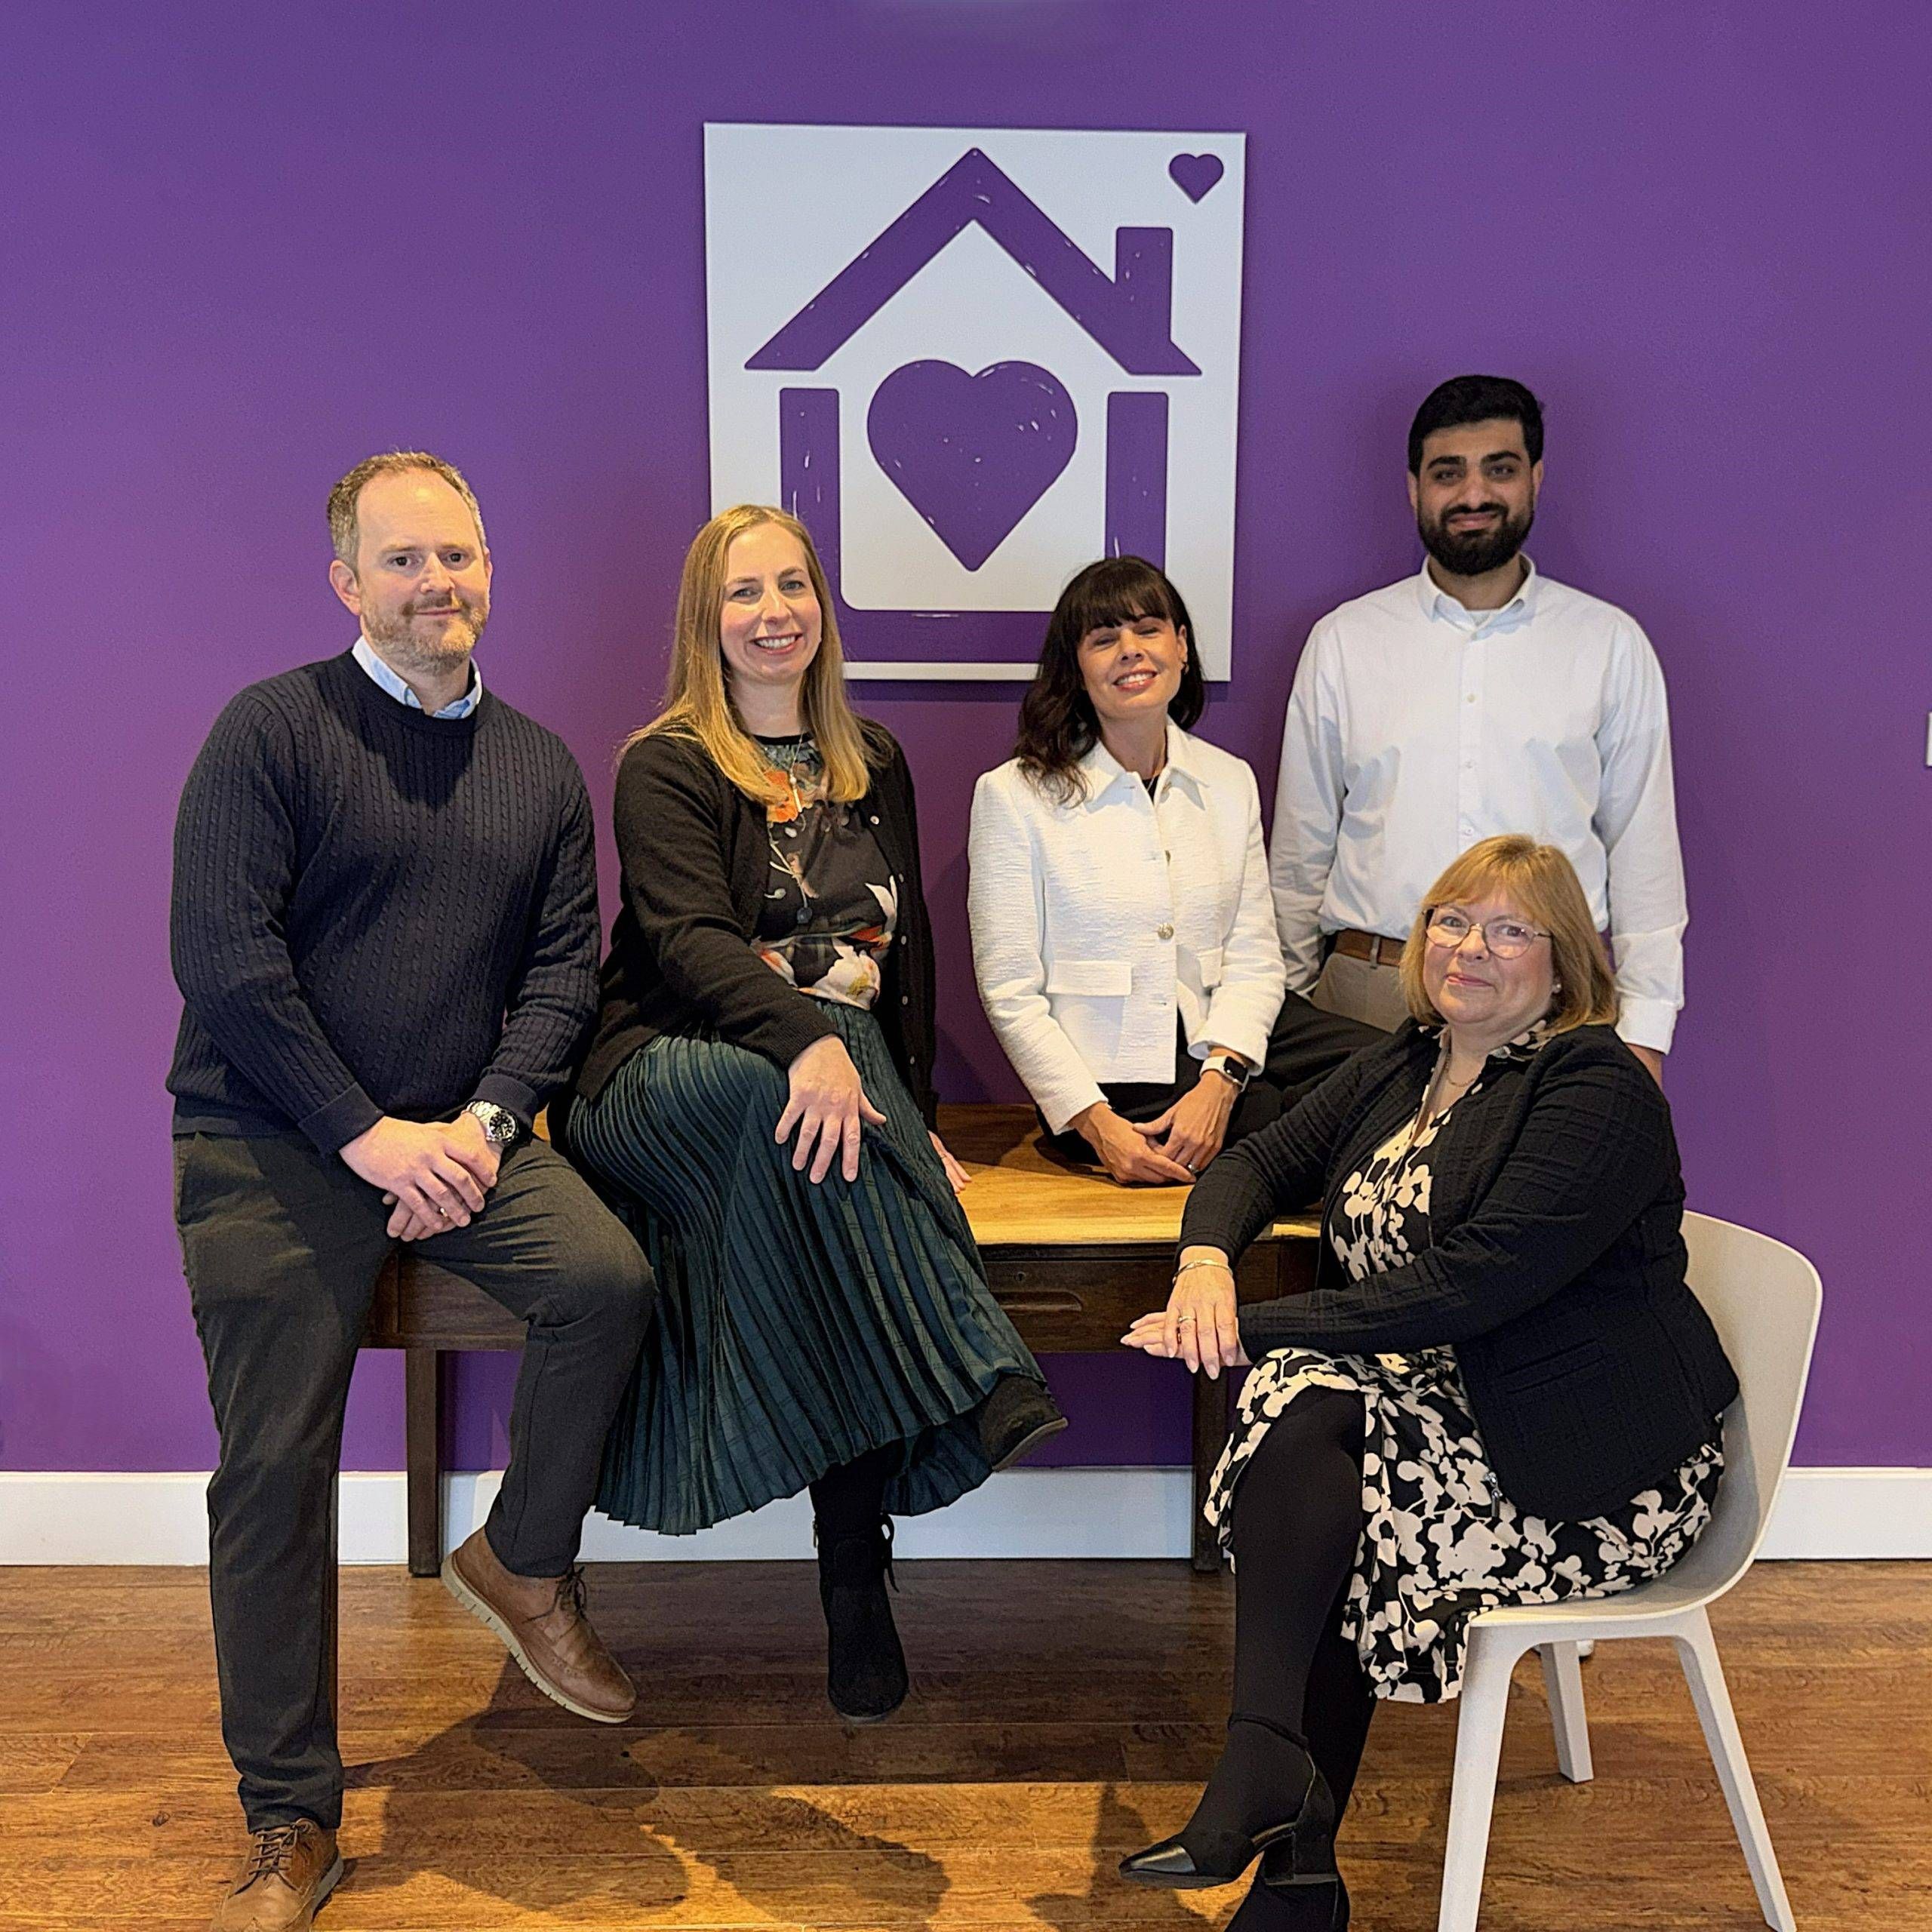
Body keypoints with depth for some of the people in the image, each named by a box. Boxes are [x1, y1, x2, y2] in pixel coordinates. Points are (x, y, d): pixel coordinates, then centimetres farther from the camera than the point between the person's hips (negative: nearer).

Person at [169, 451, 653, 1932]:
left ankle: (524, 1562, 5)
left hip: (462, 1137, 4)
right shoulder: (274, 729, -4)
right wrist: (365, 1136, -15)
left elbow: (564, 968, 6)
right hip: (272, 1148, -3)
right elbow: (222, 956, -12)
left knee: (610, 1280, -23)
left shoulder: (540, 768, 11)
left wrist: (485, 1123, -11)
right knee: (275, 1471, -2)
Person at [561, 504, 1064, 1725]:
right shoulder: (667, 767, 2)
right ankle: (970, 1394, -36)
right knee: (804, 1097, -37)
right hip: (669, 1083, -3)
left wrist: (912, 1109, 9)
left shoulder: (873, 765, 19)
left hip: (828, 1077, 4)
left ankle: (857, 1576, -26)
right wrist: (808, 1038, -31)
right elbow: (688, 939, -13)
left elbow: (906, 946, 20)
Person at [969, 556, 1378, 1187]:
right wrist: (1097, 1124, -15)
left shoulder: (1230, 782, 12)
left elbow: (1254, 957, 4)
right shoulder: (1013, 795, -2)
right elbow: (1011, 994, -5)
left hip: (1222, 1047, 5)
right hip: (1109, 1077, -5)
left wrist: (1219, 1081, -14)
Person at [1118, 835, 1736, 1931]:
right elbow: (1261, 1164, 13)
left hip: (1599, 1469, -7)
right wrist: (1207, 1261, -10)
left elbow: (1466, 1288, -23)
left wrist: (1253, 1331, -23)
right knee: (1306, 1413, -21)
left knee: (1305, 1407, -25)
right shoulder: (1402, 1069, 12)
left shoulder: (1599, 1090, -13)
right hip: (1451, 1410, 8)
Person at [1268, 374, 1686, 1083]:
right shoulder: (1342, 641, 10)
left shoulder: (1611, 644, 9)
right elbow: (1301, 848, 12)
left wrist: (1644, 1031, 2)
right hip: (1369, 997, 0)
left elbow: (1643, 848, 8)